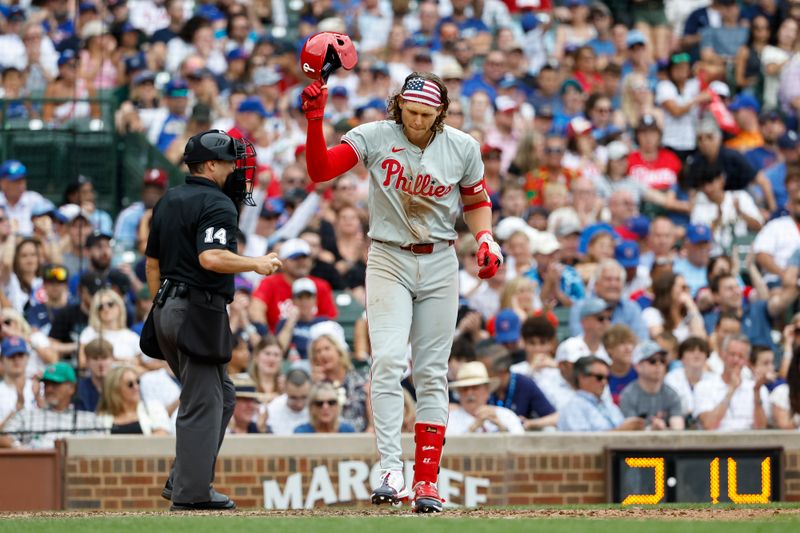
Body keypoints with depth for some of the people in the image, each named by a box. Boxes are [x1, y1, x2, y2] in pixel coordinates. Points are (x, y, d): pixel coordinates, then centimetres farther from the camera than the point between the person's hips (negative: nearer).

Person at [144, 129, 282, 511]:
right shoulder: (217, 204, -12)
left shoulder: (167, 201, 16)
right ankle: (191, 492, -4)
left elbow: (152, 263, 20)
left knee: (221, 396, 18)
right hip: (199, 314, -9)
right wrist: (256, 264, -15)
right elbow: (211, 257, -27)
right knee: (203, 404, -4)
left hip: (166, 311, 9)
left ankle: (182, 482, 15)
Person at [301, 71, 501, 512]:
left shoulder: (462, 147, -1)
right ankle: (391, 471, -25)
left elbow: (476, 200, 13)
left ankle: (426, 483, 8)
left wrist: (485, 237, -6)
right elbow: (320, 170, -18)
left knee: (431, 373, 4)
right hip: (388, 261, -2)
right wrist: (315, 119, -30)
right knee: (388, 361, -19)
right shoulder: (374, 137, -7)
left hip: (439, 264, 2)